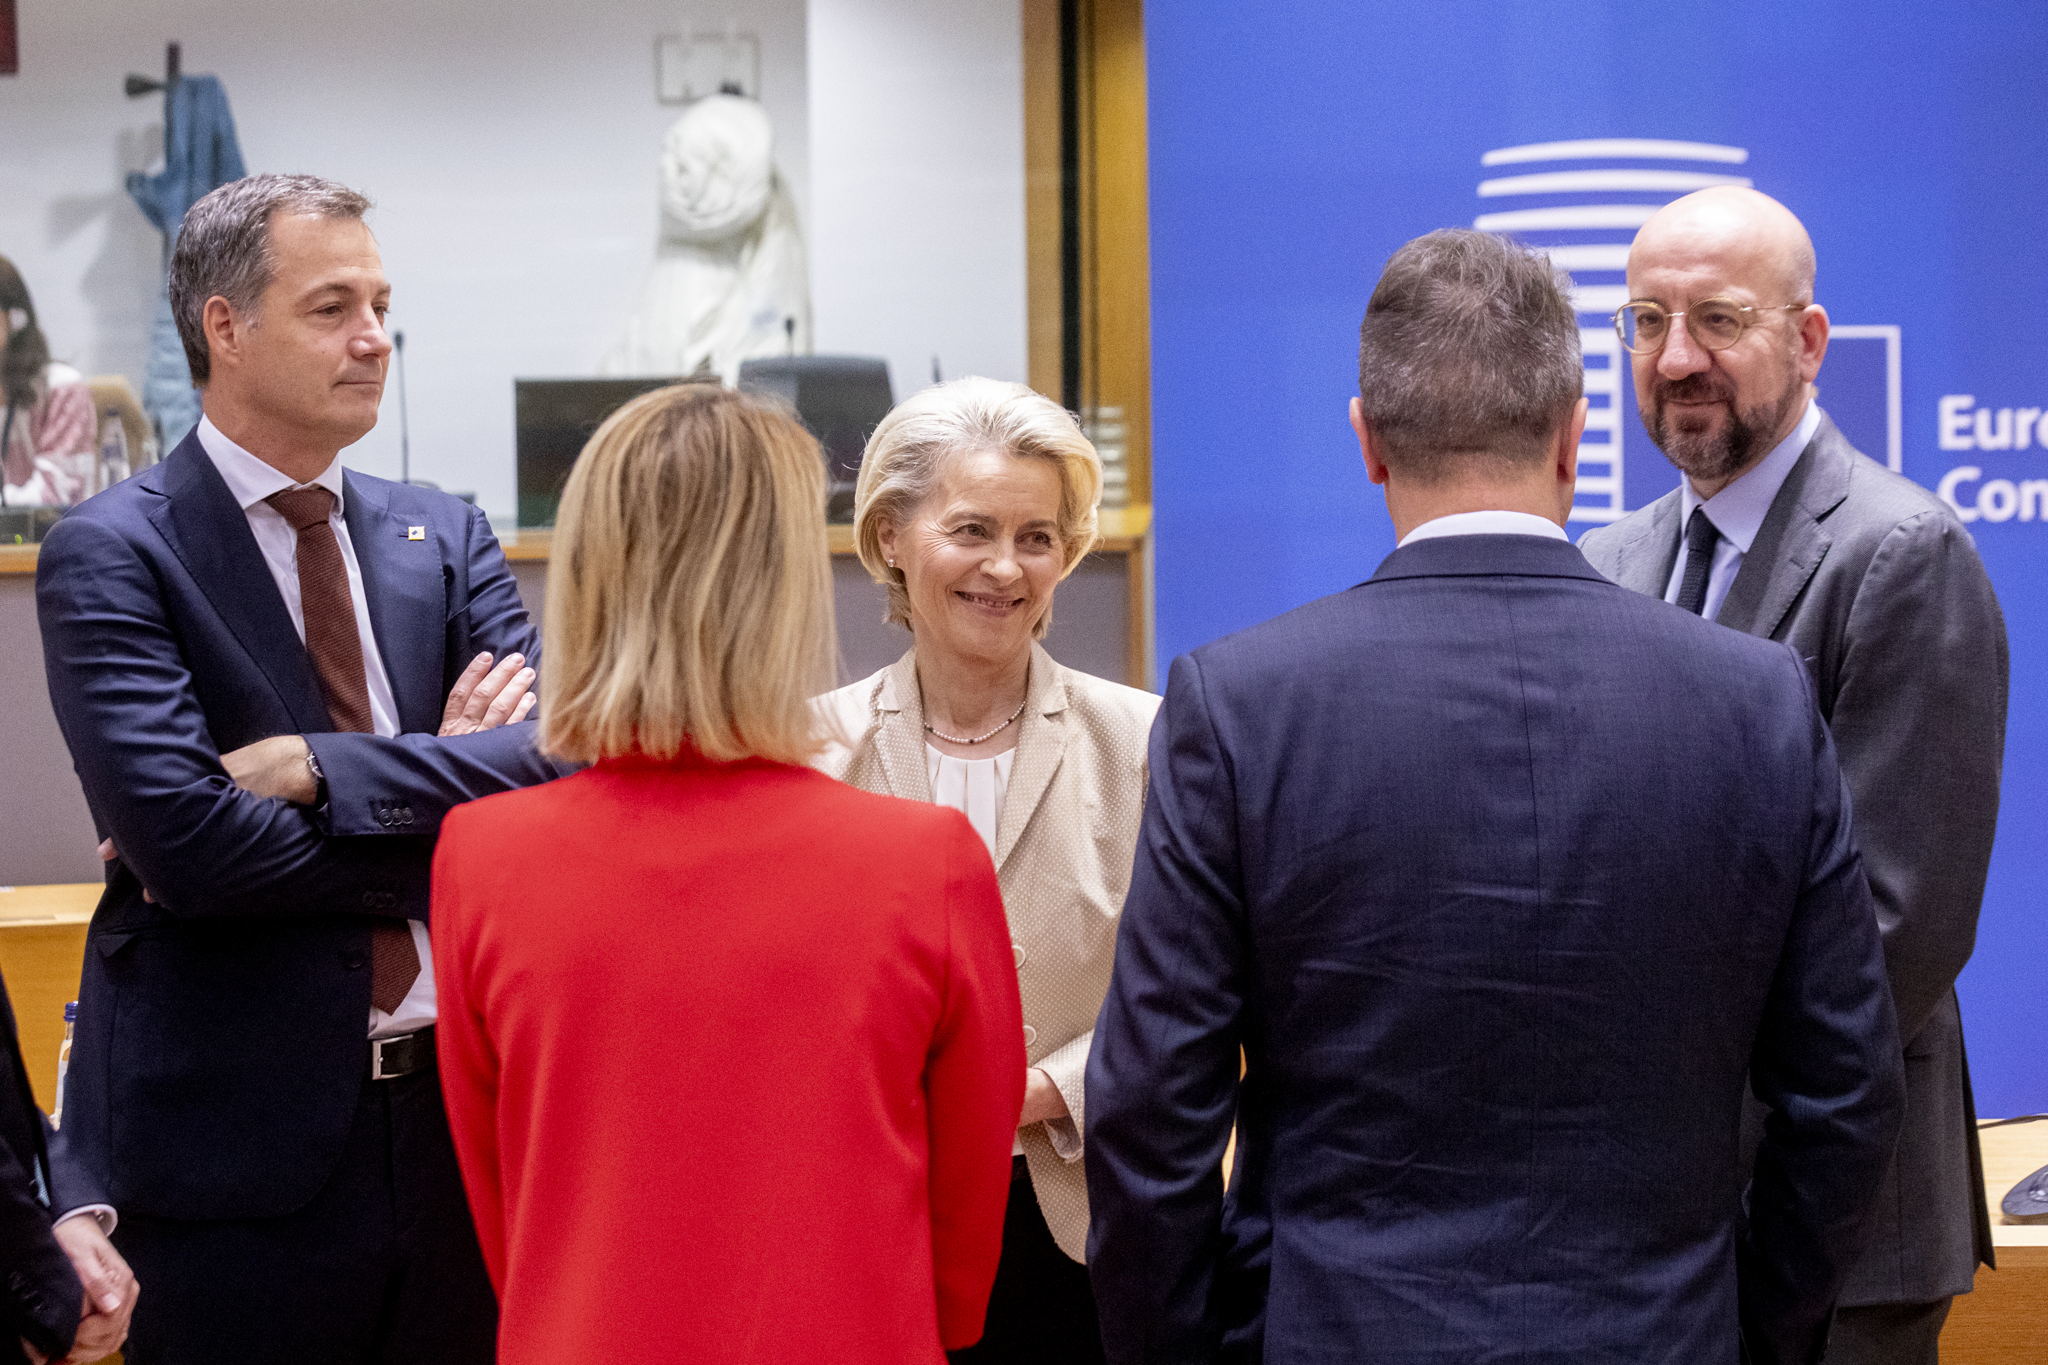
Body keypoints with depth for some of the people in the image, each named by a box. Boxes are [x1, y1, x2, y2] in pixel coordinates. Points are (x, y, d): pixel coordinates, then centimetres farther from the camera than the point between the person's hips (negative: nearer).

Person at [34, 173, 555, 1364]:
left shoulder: (446, 539, 9)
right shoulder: (111, 555, -6)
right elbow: (180, 840, -19)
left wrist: (322, 769, -17)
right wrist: (442, 800, -10)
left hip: (461, 1115, 5)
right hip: (236, 1141, -4)